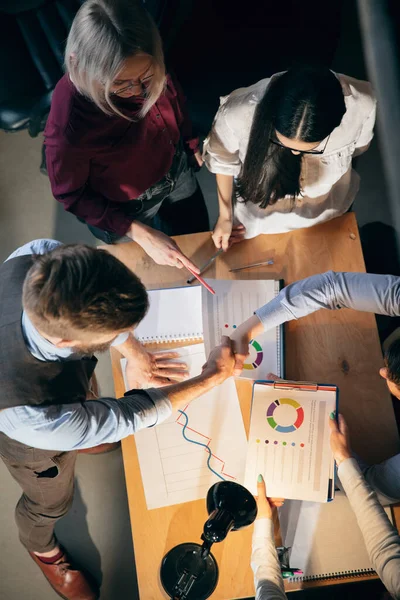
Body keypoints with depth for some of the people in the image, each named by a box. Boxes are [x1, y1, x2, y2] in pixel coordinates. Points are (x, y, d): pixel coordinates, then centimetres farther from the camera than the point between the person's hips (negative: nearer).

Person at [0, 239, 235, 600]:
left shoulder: (40, 259, -39)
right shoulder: (36, 416, -50)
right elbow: (129, 416, -33)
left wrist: (134, 355, -15)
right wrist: (214, 375, -24)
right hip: (33, 444, -4)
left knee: (89, 421, 37)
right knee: (51, 502, 29)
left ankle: (85, 438, 75)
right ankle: (40, 546, 65)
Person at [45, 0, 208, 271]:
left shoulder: (152, 71, -28)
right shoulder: (66, 124, -41)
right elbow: (71, 195, -23)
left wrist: (191, 143, 13)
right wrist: (140, 233, -28)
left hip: (176, 169, 5)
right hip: (128, 209, -4)